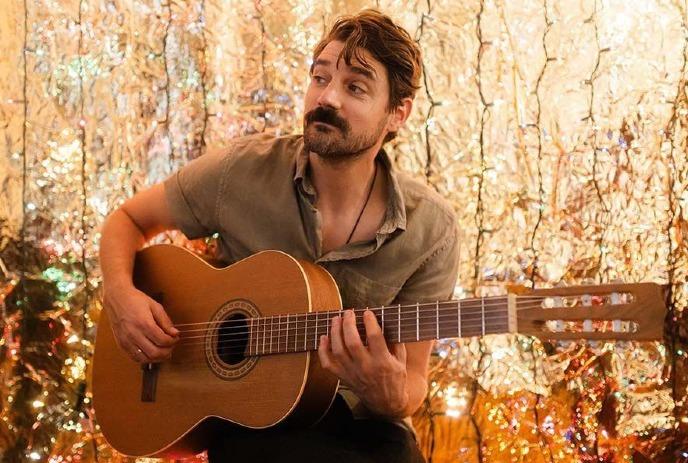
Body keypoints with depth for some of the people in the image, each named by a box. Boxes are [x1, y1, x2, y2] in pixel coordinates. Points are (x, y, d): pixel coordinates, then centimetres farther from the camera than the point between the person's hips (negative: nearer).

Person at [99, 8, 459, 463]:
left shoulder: (431, 228, -8)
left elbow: (413, 379, -2)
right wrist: (120, 296, -11)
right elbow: (127, 220, 9)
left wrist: (390, 396, -26)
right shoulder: (243, 170, -7)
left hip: (355, 421, 2)